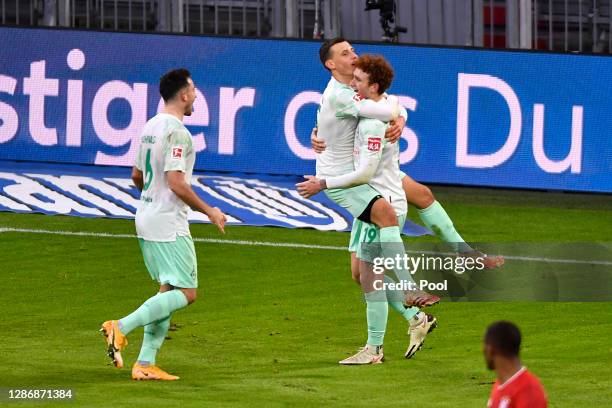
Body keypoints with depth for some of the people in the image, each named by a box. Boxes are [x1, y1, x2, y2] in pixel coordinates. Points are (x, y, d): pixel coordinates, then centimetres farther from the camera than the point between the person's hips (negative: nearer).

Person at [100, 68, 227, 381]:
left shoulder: (150, 127, 12)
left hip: (146, 218, 10)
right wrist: (208, 211, -11)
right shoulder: (176, 132, -17)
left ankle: (145, 364, 7)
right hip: (169, 225, -10)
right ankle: (122, 327, -17)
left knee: (168, 290, 13)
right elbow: (176, 183, -22)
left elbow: (137, 176, 21)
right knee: (186, 292, -7)